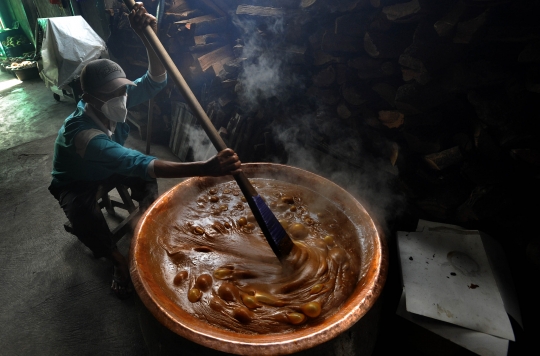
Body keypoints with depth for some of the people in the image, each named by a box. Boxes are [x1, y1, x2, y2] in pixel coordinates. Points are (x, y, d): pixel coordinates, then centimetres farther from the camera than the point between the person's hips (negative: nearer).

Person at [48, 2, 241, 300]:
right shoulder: (81, 132, -45)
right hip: (75, 182, -5)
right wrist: (205, 169, -71)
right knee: (85, 218, -35)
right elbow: (136, 163, -58)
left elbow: (155, 81, -33)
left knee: (144, 177, -23)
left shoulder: (115, 100, -26)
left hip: (106, 170, 5)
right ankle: (119, 262, -10)